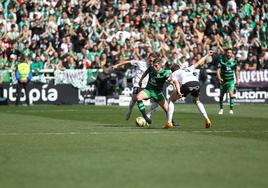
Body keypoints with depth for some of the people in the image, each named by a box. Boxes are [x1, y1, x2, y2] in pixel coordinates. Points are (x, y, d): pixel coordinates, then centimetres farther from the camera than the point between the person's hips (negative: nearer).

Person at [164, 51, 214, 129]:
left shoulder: (173, 74, 24)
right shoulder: (188, 69, 38)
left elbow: (176, 82, 3)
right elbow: (198, 63, 47)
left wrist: (178, 91, -14)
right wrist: (207, 55, 61)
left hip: (187, 84, -5)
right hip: (196, 82, 5)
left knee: (171, 100, 16)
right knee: (197, 101, 34)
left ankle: (169, 122, 6)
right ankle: (206, 119, 18)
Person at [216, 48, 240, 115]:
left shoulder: (233, 61, -1)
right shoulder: (221, 60, -6)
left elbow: (236, 70, 12)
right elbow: (218, 70, -8)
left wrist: (237, 79, 9)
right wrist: (219, 77, -23)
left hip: (231, 80, 0)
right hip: (223, 80, 0)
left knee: (231, 93, -17)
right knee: (221, 95, 8)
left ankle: (231, 109, -12)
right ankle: (221, 108, 28)